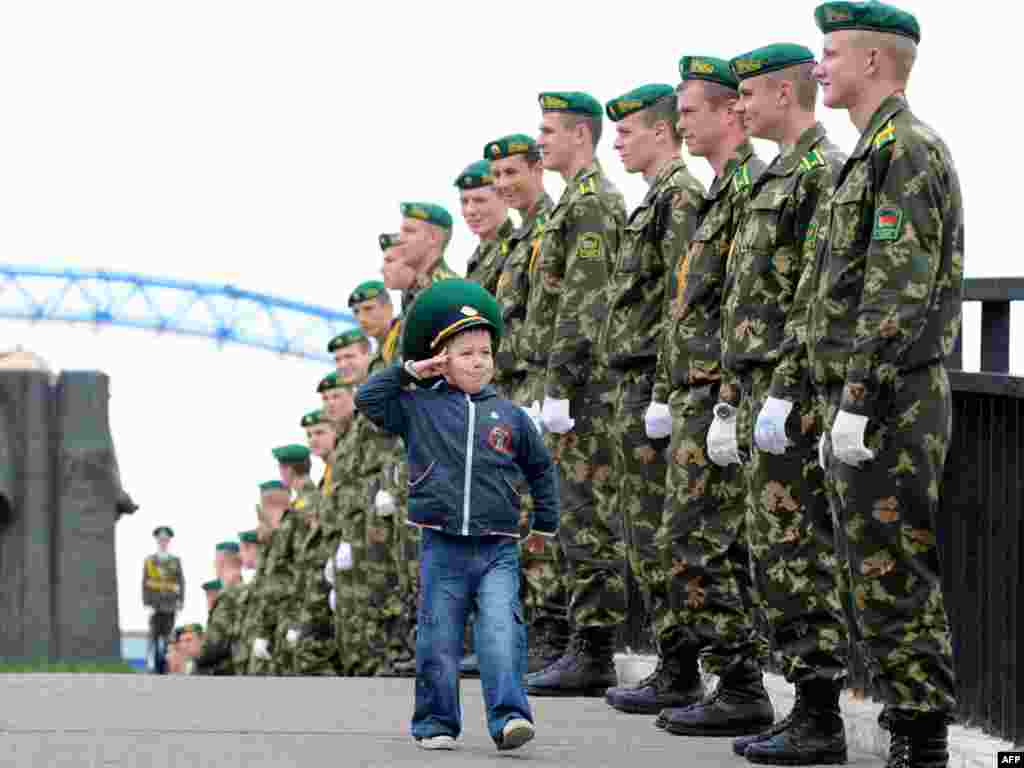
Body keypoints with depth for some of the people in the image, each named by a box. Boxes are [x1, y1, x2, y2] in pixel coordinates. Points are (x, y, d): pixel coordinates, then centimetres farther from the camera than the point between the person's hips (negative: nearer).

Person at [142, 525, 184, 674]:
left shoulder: (175, 561, 9)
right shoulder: (149, 561, 6)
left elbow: (181, 583, 6)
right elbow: (144, 585, 2)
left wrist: (180, 603, -5)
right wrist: (147, 604, -8)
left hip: (170, 605, 1)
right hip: (155, 605, -1)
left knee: (167, 636, 1)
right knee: (154, 635, -6)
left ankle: (164, 667, 4)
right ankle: (154, 666, -5)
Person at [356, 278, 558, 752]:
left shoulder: (509, 416, 9)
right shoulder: (419, 408, 5)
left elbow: (540, 466, 21)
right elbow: (367, 399, 3)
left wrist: (545, 522, 21)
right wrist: (407, 372, 1)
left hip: (497, 550, 0)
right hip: (442, 548, 0)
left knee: (502, 633, -15)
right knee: (438, 642, 4)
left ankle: (509, 716, -20)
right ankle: (436, 723, 14)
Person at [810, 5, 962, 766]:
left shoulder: (905, 149, -13)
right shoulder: (878, 154, 19)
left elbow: (898, 292, -21)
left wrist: (856, 402, -23)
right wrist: (843, 408, 23)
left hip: (889, 408, -10)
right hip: (884, 408, 10)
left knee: (894, 585, -8)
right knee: (887, 585, 11)